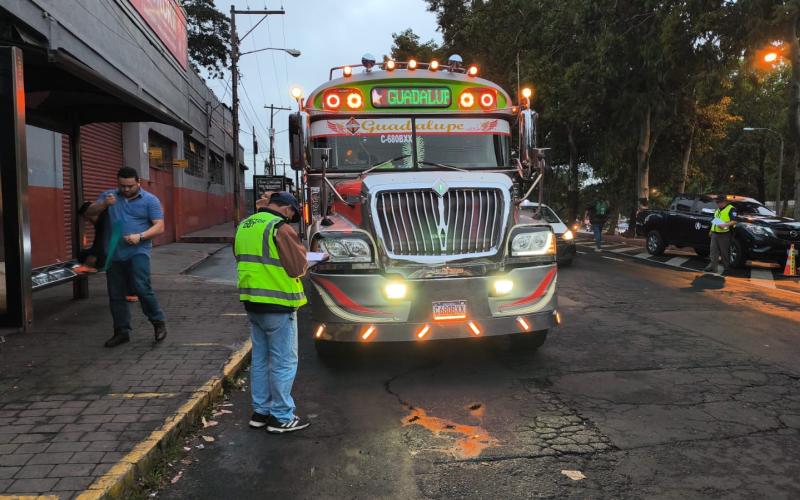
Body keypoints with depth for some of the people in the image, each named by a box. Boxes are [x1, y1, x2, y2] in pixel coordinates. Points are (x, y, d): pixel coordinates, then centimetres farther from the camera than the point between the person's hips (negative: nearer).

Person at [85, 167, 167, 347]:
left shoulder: (150, 200, 1)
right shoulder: (108, 196, 12)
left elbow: (159, 227, -4)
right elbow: (89, 213, 7)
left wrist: (140, 236, -20)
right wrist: (103, 204, -13)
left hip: (138, 251, -4)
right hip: (114, 253, 5)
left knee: (142, 288, -18)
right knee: (115, 295, 8)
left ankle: (159, 322, 0)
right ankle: (122, 331, 20)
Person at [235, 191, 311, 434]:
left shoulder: (244, 226, 11)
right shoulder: (279, 228, -16)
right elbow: (299, 266, -15)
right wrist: (302, 256, 4)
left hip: (252, 303, 9)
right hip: (278, 306, -8)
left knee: (260, 359, 18)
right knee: (284, 363, 2)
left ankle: (261, 411, 27)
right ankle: (282, 417, 10)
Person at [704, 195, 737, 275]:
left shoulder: (731, 209, -7)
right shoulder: (718, 209, 19)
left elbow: (734, 221, -15)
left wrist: (725, 225, -28)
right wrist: (711, 230, 25)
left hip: (724, 234, -7)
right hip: (715, 233, 7)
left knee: (725, 253, 0)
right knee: (713, 251, 5)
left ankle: (726, 268, 9)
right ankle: (712, 266, 8)